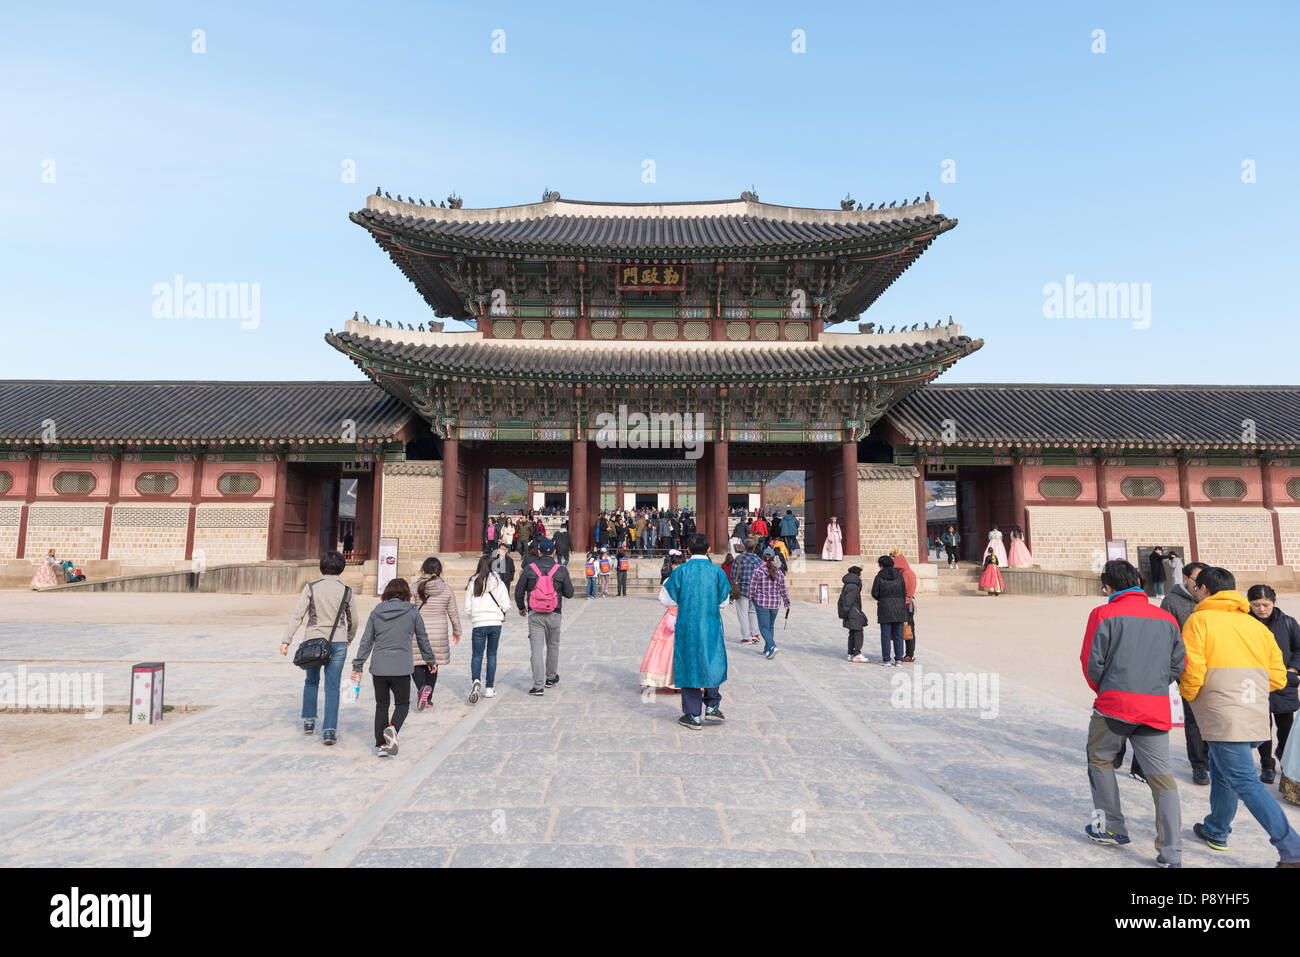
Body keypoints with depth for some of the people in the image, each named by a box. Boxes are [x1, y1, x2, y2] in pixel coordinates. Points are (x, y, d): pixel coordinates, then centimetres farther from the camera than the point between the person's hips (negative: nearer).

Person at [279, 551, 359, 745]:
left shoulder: (311, 588, -3)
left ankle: (309, 721, 31)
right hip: (337, 643, -1)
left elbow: (297, 615, -11)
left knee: (311, 681, 23)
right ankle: (330, 730, -2)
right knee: (332, 687, 4)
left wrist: (286, 640, -10)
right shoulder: (346, 591, -1)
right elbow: (354, 620, 6)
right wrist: (349, 638, 24)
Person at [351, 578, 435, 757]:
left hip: (378, 668, 3)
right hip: (402, 668, -3)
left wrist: (357, 666, 13)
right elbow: (423, 640, 7)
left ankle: (380, 744, 14)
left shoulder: (376, 612, 6)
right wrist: (430, 661, 19)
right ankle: (392, 728, -15)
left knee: (381, 705, 15)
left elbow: (366, 641, 6)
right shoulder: (412, 613, -1)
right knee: (402, 704, 12)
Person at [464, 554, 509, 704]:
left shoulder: (472, 583, 2)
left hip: (478, 624, 0)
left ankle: (475, 681, -20)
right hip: (495, 622, 1)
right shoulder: (498, 582, 0)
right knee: (492, 655, 11)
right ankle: (490, 689, 13)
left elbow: (467, 609, 3)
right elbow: (506, 604, -2)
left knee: (477, 655, 6)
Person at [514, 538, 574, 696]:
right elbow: (569, 593, 0)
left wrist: (521, 608, 18)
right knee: (553, 646, 19)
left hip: (534, 615, -1)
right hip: (554, 615, 1)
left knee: (536, 649, -1)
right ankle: (551, 678, 34)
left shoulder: (529, 569, -4)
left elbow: (518, 592, 1)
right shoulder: (561, 570, -5)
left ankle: (538, 686, -6)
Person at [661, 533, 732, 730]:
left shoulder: (681, 570, -9)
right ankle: (712, 706, 21)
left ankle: (694, 716, 14)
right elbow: (723, 602, 3)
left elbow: (666, 599, -4)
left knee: (689, 665, 9)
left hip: (686, 627, -1)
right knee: (714, 663, 21)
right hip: (711, 627, 1)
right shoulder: (717, 571, -5)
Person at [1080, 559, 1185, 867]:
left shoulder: (1104, 614, -6)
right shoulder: (1166, 618, 7)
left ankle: (1112, 828, 24)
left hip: (1114, 704, -4)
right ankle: (1171, 853, 6)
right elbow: (1178, 665, 9)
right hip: (1157, 709, 4)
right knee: (1162, 775, 8)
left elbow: (1091, 662, -8)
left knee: (1100, 760, 17)